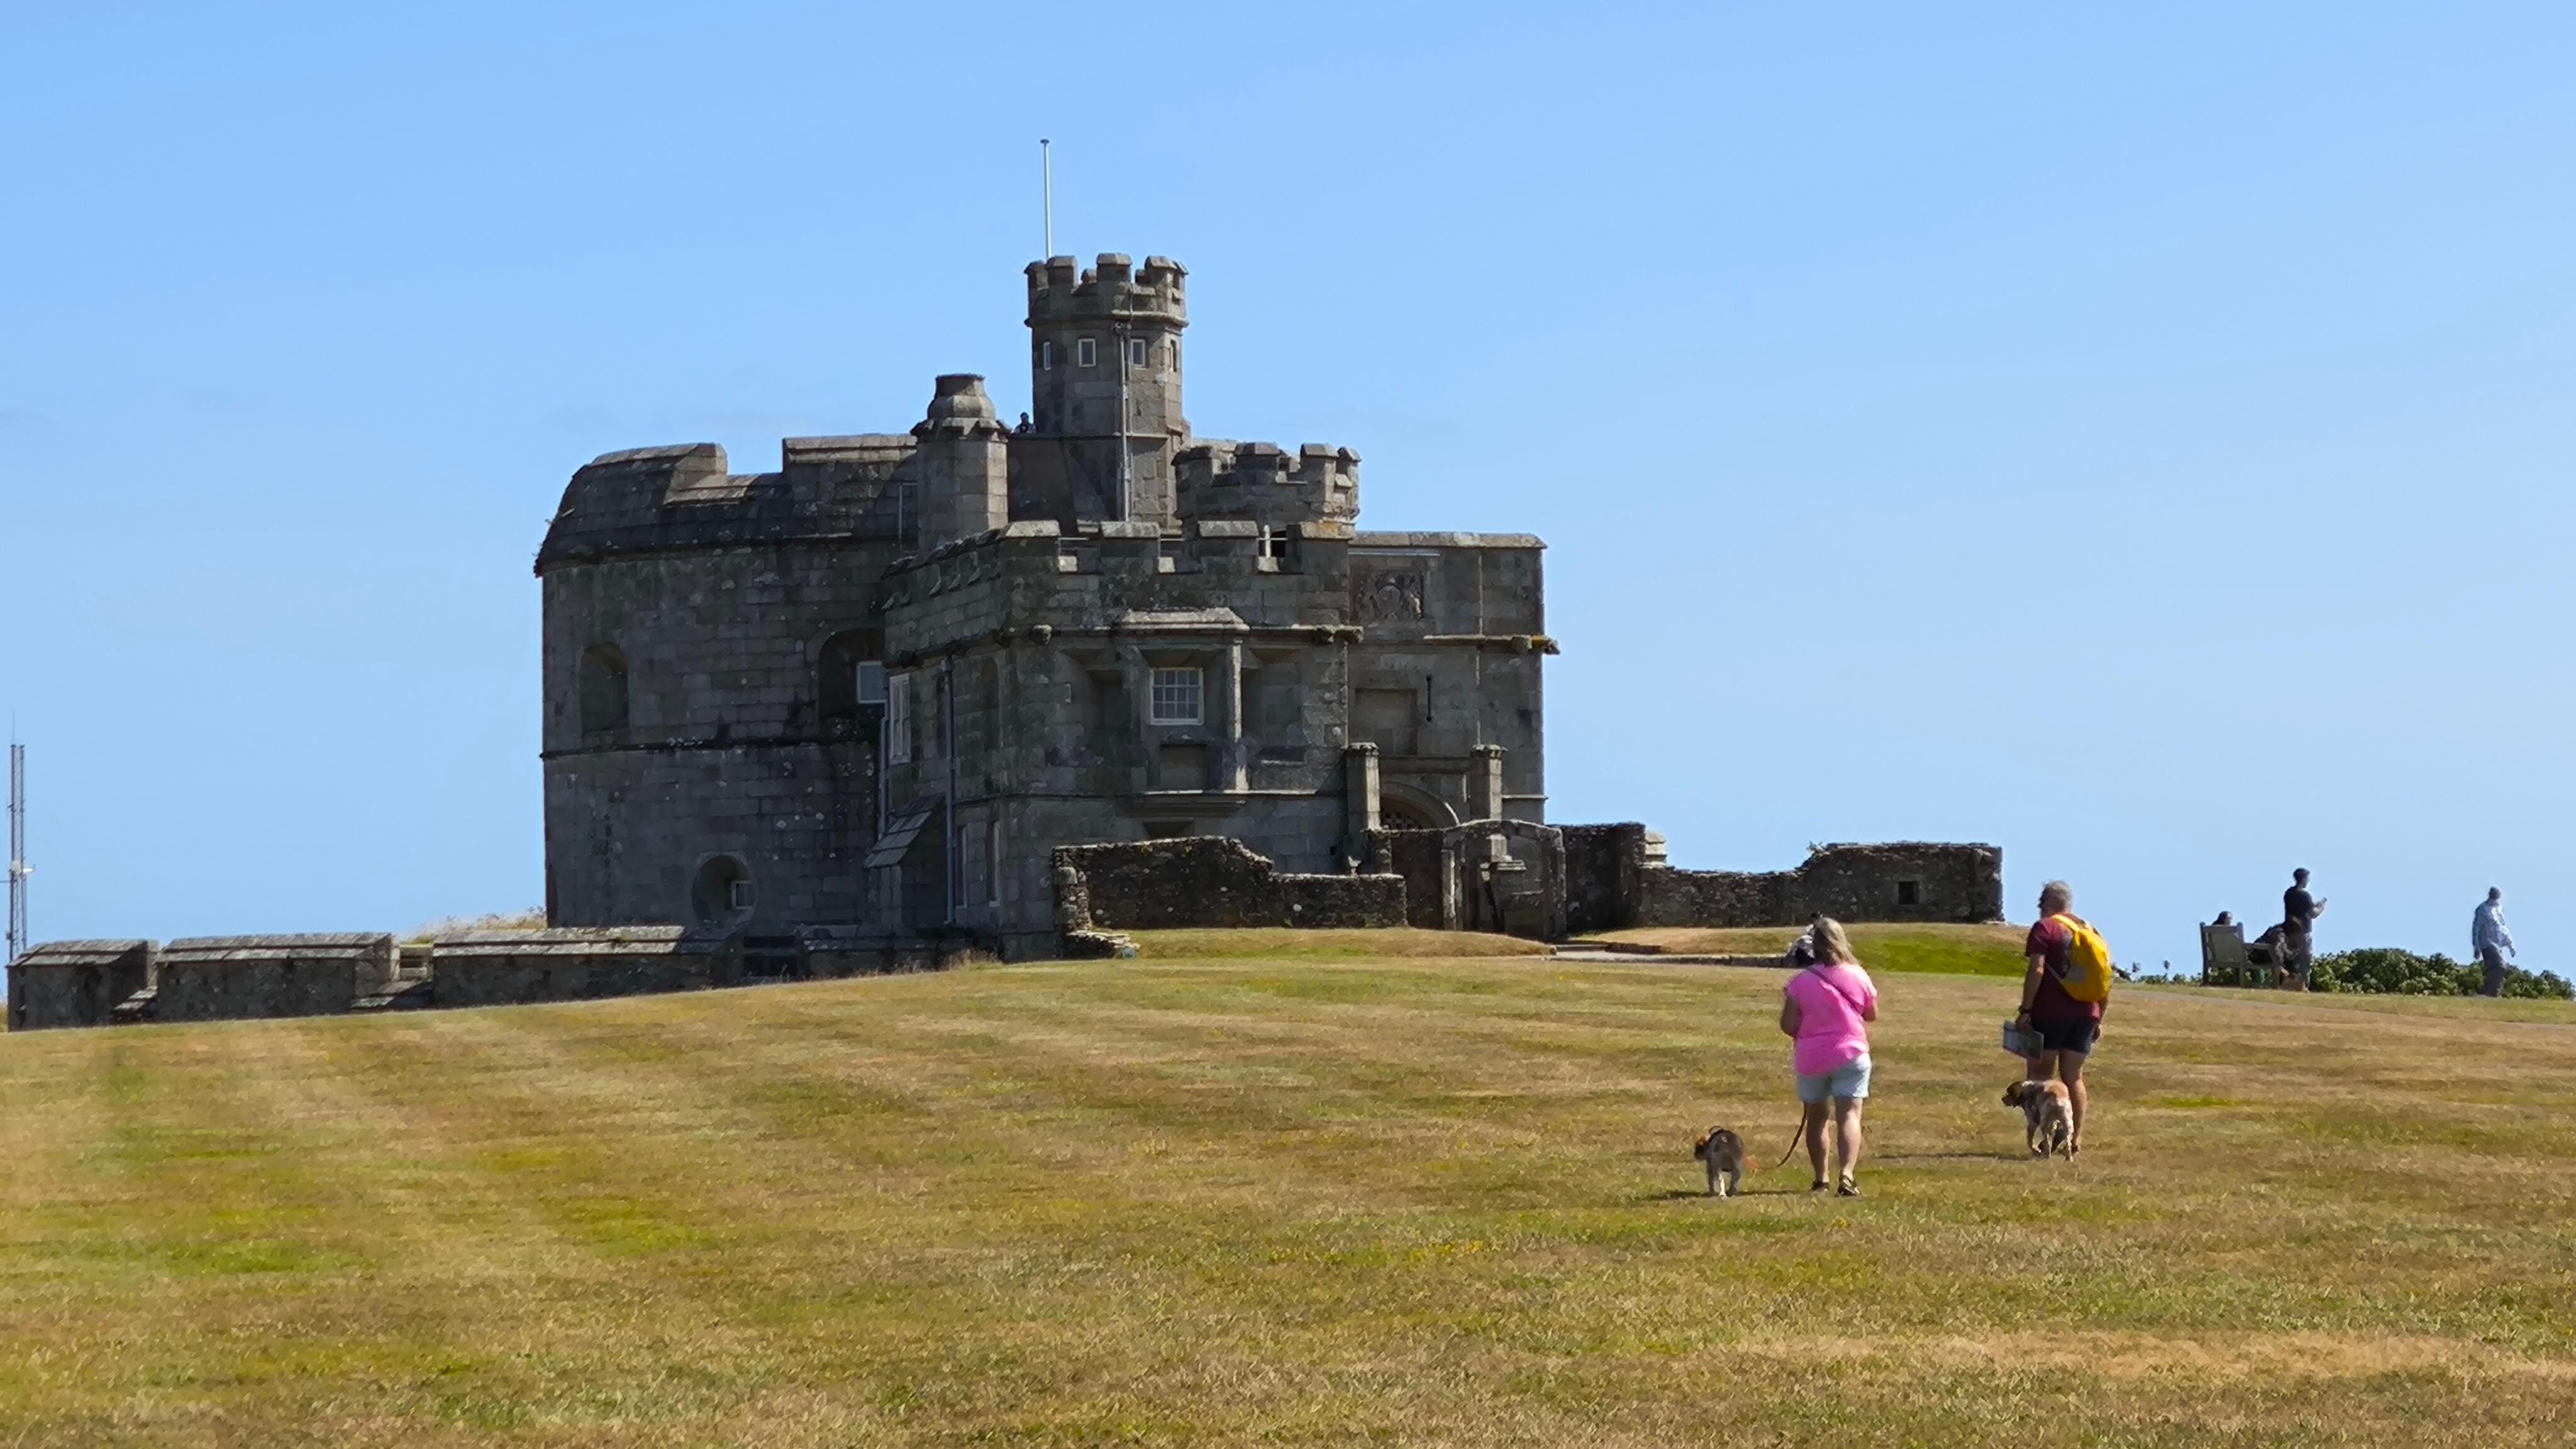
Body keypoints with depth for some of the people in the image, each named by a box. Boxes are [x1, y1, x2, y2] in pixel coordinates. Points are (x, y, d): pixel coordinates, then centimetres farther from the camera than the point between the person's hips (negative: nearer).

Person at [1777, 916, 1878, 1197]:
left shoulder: (1802, 982, -9)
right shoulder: (1858, 976, -4)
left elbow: (1788, 1025, -9)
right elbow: (1872, 1015, 9)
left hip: (1811, 1058, 1)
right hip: (1850, 1055, 0)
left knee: (1815, 1117, 17)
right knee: (1849, 1114, -6)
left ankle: (1820, 1179, 24)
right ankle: (1846, 1176, -25)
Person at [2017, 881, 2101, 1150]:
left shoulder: (2045, 928, -4)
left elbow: (2037, 971, -16)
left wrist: (2025, 1010, -15)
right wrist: (2098, 1019, 19)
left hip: (2050, 1012, -6)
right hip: (2085, 1014, 6)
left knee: (2041, 1076, 1)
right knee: (2073, 1077, 12)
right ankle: (2077, 1137, 8)